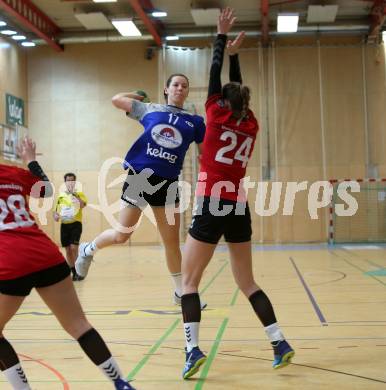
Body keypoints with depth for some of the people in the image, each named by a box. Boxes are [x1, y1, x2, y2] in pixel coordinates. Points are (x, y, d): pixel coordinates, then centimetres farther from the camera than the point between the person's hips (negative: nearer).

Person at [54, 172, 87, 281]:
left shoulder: (79, 194, 0)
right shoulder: (61, 196, 11)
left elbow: (83, 205, -19)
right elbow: (56, 210, 16)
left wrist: (74, 193, -23)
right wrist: (56, 215, -6)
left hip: (75, 224, -4)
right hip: (64, 225, 4)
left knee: (73, 248, -15)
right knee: (67, 250, 7)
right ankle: (73, 272, 19)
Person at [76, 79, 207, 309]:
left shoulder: (194, 121, 9)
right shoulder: (149, 109, 7)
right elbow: (116, 100, 15)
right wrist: (138, 95, 23)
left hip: (167, 183, 2)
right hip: (140, 176, -2)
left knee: (172, 241, 6)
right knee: (121, 236, 2)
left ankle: (181, 292, 18)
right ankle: (88, 250, 31)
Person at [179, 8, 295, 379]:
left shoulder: (217, 117, -3)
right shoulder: (251, 125, 9)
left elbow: (215, 75, 7)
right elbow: (237, 89, 24)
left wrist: (221, 36, 17)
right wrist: (235, 53, 32)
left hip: (211, 206, -5)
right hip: (239, 208, 5)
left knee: (189, 281, 2)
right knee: (247, 282, 15)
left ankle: (193, 348, -10)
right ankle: (280, 342, 11)